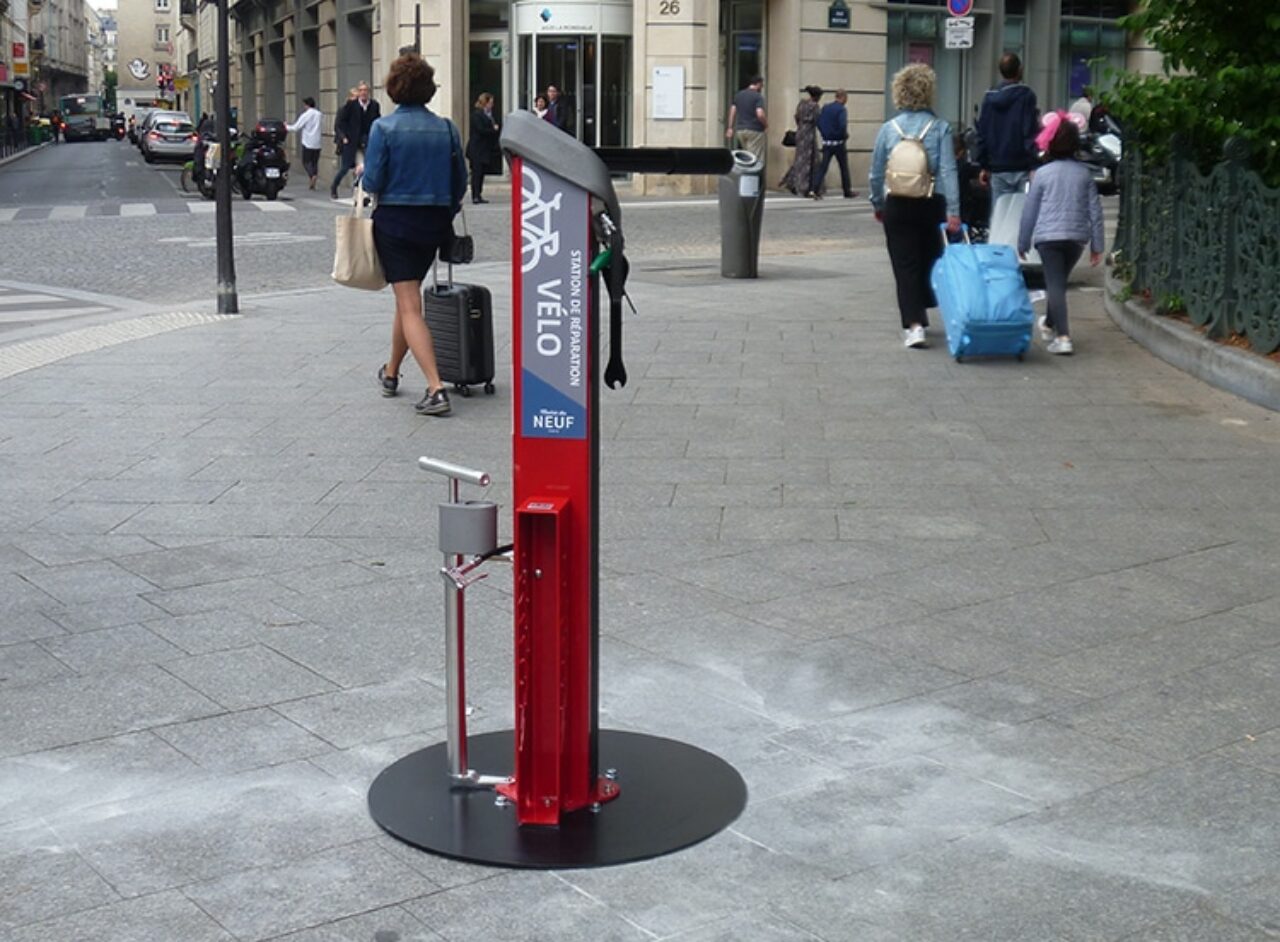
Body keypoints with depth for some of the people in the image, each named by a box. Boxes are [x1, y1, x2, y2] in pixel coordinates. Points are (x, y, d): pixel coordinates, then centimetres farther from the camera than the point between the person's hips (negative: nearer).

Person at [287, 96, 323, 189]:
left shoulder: (305, 115, -9)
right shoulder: (318, 114, 7)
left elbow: (296, 127, -6)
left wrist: (287, 126, 13)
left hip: (308, 143, -5)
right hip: (317, 143, 5)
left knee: (306, 162, 2)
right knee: (315, 162, 10)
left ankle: (312, 175, -24)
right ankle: (313, 184, 5)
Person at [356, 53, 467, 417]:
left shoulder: (384, 127, -10)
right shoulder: (446, 128, 1)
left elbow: (373, 182, -11)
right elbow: (460, 182, 6)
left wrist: (362, 171, 11)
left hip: (395, 221, -5)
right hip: (434, 222, 5)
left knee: (409, 306, -5)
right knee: (408, 298, 21)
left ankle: (436, 388, -18)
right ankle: (391, 373, 37)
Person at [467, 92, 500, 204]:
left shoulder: (488, 114, 15)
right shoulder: (477, 115, -12)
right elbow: (481, 130, -19)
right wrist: (493, 129, -9)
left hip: (484, 149, 9)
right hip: (477, 149, -9)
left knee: (481, 173, 9)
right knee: (477, 172, -7)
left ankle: (478, 196, 13)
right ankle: (475, 196, -7)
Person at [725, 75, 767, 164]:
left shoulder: (738, 95, 11)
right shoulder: (758, 96, -10)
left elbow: (732, 112, 10)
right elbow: (760, 114, -20)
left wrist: (730, 128, 12)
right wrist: (766, 124, -2)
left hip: (740, 130, 7)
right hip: (754, 130, -7)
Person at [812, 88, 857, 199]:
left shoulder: (825, 107, 6)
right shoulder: (842, 109, -13)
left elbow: (818, 122, 6)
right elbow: (843, 126, -23)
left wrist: (824, 134, 14)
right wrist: (845, 136, -6)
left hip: (826, 142, 5)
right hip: (839, 143, -5)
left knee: (823, 166, 2)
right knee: (844, 168, 9)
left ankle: (814, 189, -13)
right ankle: (847, 192, 18)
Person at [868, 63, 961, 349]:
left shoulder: (889, 128, -1)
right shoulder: (939, 127, -5)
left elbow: (876, 173, 4)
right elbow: (948, 171, -11)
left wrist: (878, 205, 17)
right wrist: (953, 211, -12)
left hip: (897, 206, 0)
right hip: (931, 205, 0)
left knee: (905, 266, 1)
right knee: (929, 260, 18)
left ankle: (913, 324, -11)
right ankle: (921, 313, 32)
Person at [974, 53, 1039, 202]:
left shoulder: (989, 97, 6)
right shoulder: (1026, 95, -7)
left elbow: (982, 134, 8)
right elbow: (1031, 132, -12)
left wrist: (984, 166, 14)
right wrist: (1034, 165, -11)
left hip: (997, 169, 4)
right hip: (1022, 167, -4)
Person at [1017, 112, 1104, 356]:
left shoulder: (1043, 173, -3)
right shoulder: (1084, 173, 5)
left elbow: (1029, 210, 1)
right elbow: (1095, 210, 5)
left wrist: (1023, 242, 11)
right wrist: (1097, 245, 10)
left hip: (1048, 236, -4)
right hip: (1077, 236, 4)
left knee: (1055, 285, -6)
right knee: (1059, 282, 21)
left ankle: (1063, 337, -18)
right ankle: (1049, 324, 39)